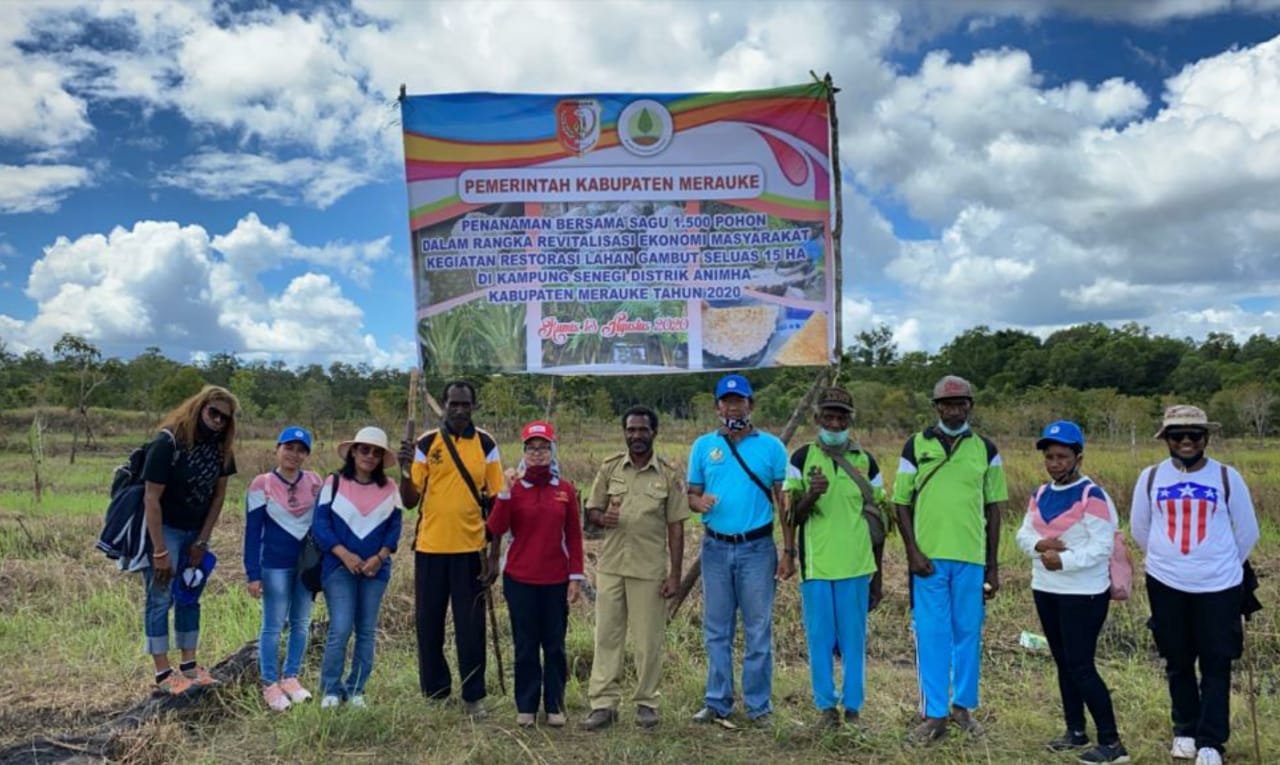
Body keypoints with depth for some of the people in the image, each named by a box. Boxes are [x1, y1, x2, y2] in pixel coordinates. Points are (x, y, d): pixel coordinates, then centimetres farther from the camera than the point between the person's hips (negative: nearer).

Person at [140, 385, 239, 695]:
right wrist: (159, 551, -22)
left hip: (196, 531, 6)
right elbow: (151, 498, -22)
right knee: (161, 598, -2)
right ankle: (163, 673, 5)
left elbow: (218, 494, 1)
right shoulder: (168, 442, -22)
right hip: (164, 529, -6)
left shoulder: (221, 447, -5)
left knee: (190, 597, 11)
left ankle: (189, 665, 19)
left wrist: (202, 541, -1)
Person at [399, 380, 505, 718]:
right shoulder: (426, 444, 2)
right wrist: (406, 470, -19)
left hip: (470, 548, -1)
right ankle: (434, 694, 24)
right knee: (428, 625, 9)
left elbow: (496, 501, 2)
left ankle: (474, 696, 16)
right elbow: (409, 501, 1)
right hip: (430, 547, 1)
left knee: (471, 627, 4)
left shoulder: (486, 445, 2)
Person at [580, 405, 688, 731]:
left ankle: (646, 702, 20)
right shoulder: (609, 468, 5)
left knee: (649, 640, 6)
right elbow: (591, 509, 11)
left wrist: (675, 574, -3)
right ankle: (603, 703, 12)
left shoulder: (669, 474, 0)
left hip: (650, 569, -2)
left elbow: (676, 527, 0)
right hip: (610, 566, 2)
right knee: (607, 635, 5)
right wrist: (602, 518, -14)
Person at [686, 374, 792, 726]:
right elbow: (691, 495, 10)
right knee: (716, 631, 9)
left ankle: (758, 705, 14)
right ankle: (717, 702, 19)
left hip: (757, 548, -2)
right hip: (715, 548, 2)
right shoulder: (703, 446, 8)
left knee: (758, 630, 3)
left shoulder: (771, 446, 1)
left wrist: (788, 552, -4)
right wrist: (699, 501, -15)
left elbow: (783, 500, 1)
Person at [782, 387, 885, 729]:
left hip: (856, 567, 1)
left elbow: (876, 522, 12)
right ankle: (826, 705, 19)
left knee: (854, 641, 7)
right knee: (820, 639, 6)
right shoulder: (802, 458, 3)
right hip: (816, 566, -1)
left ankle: (853, 707, 20)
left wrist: (877, 576, 12)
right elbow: (793, 518, 0)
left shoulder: (866, 461, 7)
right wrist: (811, 496, -21)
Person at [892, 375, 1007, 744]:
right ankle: (934, 714, 11)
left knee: (969, 633, 9)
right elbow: (901, 503, 3)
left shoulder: (986, 449, 6)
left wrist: (993, 566, 6)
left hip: (971, 558, 1)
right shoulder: (916, 446, 2)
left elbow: (993, 509, 9)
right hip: (928, 557, -1)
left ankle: (964, 705, 25)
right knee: (931, 635, 2)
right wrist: (913, 551, -8)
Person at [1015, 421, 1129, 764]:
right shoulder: (1040, 494, 9)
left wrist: (1064, 560, -27)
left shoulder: (1092, 496, -15)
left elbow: (1102, 546, -21)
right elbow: (1024, 533, 7)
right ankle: (1075, 731, 28)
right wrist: (1038, 545, -14)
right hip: (1045, 590, 8)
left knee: (1081, 667, -7)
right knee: (1063, 663, 15)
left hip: (1084, 594, -8)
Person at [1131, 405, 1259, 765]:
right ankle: (1185, 731, 27)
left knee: (1216, 664, 2)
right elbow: (1140, 529, 10)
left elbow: (1247, 532, 5)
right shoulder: (1151, 477, -2)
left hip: (1218, 586, -1)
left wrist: (1223, 564, 14)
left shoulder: (1227, 478, -5)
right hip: (1166, 585, 1)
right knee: (1178, 662, 12)